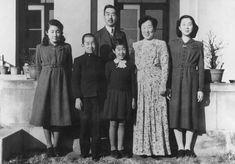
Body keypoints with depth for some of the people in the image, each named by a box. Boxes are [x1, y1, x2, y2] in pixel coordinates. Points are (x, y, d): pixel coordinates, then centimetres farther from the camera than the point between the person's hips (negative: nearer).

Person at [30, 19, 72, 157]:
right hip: (45, 82, 0)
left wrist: (68, 85, 4)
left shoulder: (66, 47, 4)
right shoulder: (40, 47, 3)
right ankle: (49, 145, 13)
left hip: (61, 82, 0)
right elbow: (38, 68, 10)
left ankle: (56, 145, 16)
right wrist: (41, 81, 6)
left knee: (59, 113, 3)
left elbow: (69, 68, 8)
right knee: (45, 114, 1)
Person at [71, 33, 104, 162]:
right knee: (84, 124, 5)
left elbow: (103, 78, 12)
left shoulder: (99, 60, 9)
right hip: (84, 97, -2)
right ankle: (84, 151, 18)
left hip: (97, 97, 2)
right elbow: (75, 80, -1)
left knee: (96, 125, 3)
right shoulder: (78, 61, 1)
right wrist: (77, 97, -8)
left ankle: (95, 153, 12)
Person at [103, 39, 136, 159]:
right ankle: (113, 148, 14)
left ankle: (120, 148, 18)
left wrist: (133, 98, 2)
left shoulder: (130, 66, 2)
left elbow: (133, 83, 5)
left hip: (125, 96, 1)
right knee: (113, 123, 4)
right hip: (112, 95, -1)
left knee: (121, 123, 8)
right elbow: (106, 81, -1)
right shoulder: (109, 65, -1)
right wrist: (106, 96, -6)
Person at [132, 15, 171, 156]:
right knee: (142, 116, 3)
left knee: (157, 115, 0)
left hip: (156, 83, -3)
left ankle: (158, 148, 6)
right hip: (141, 84, 3)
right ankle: (143, 148, 9)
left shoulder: (161, 44, 2)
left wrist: (163, 85, -10)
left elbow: (165, 66, -2)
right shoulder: (136, 45, 11)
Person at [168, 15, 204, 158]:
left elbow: (201, 68, 6)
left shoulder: (198, 45, 8)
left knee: (191, 113, 0)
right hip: (175, 82, 0)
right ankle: (180, 148, 7)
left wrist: (201, 88, 0)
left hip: (191, 82, 0)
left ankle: (188, 147, 10)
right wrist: (167, 86, -2)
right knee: (176, 113, -2)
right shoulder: (172, 44, 8)